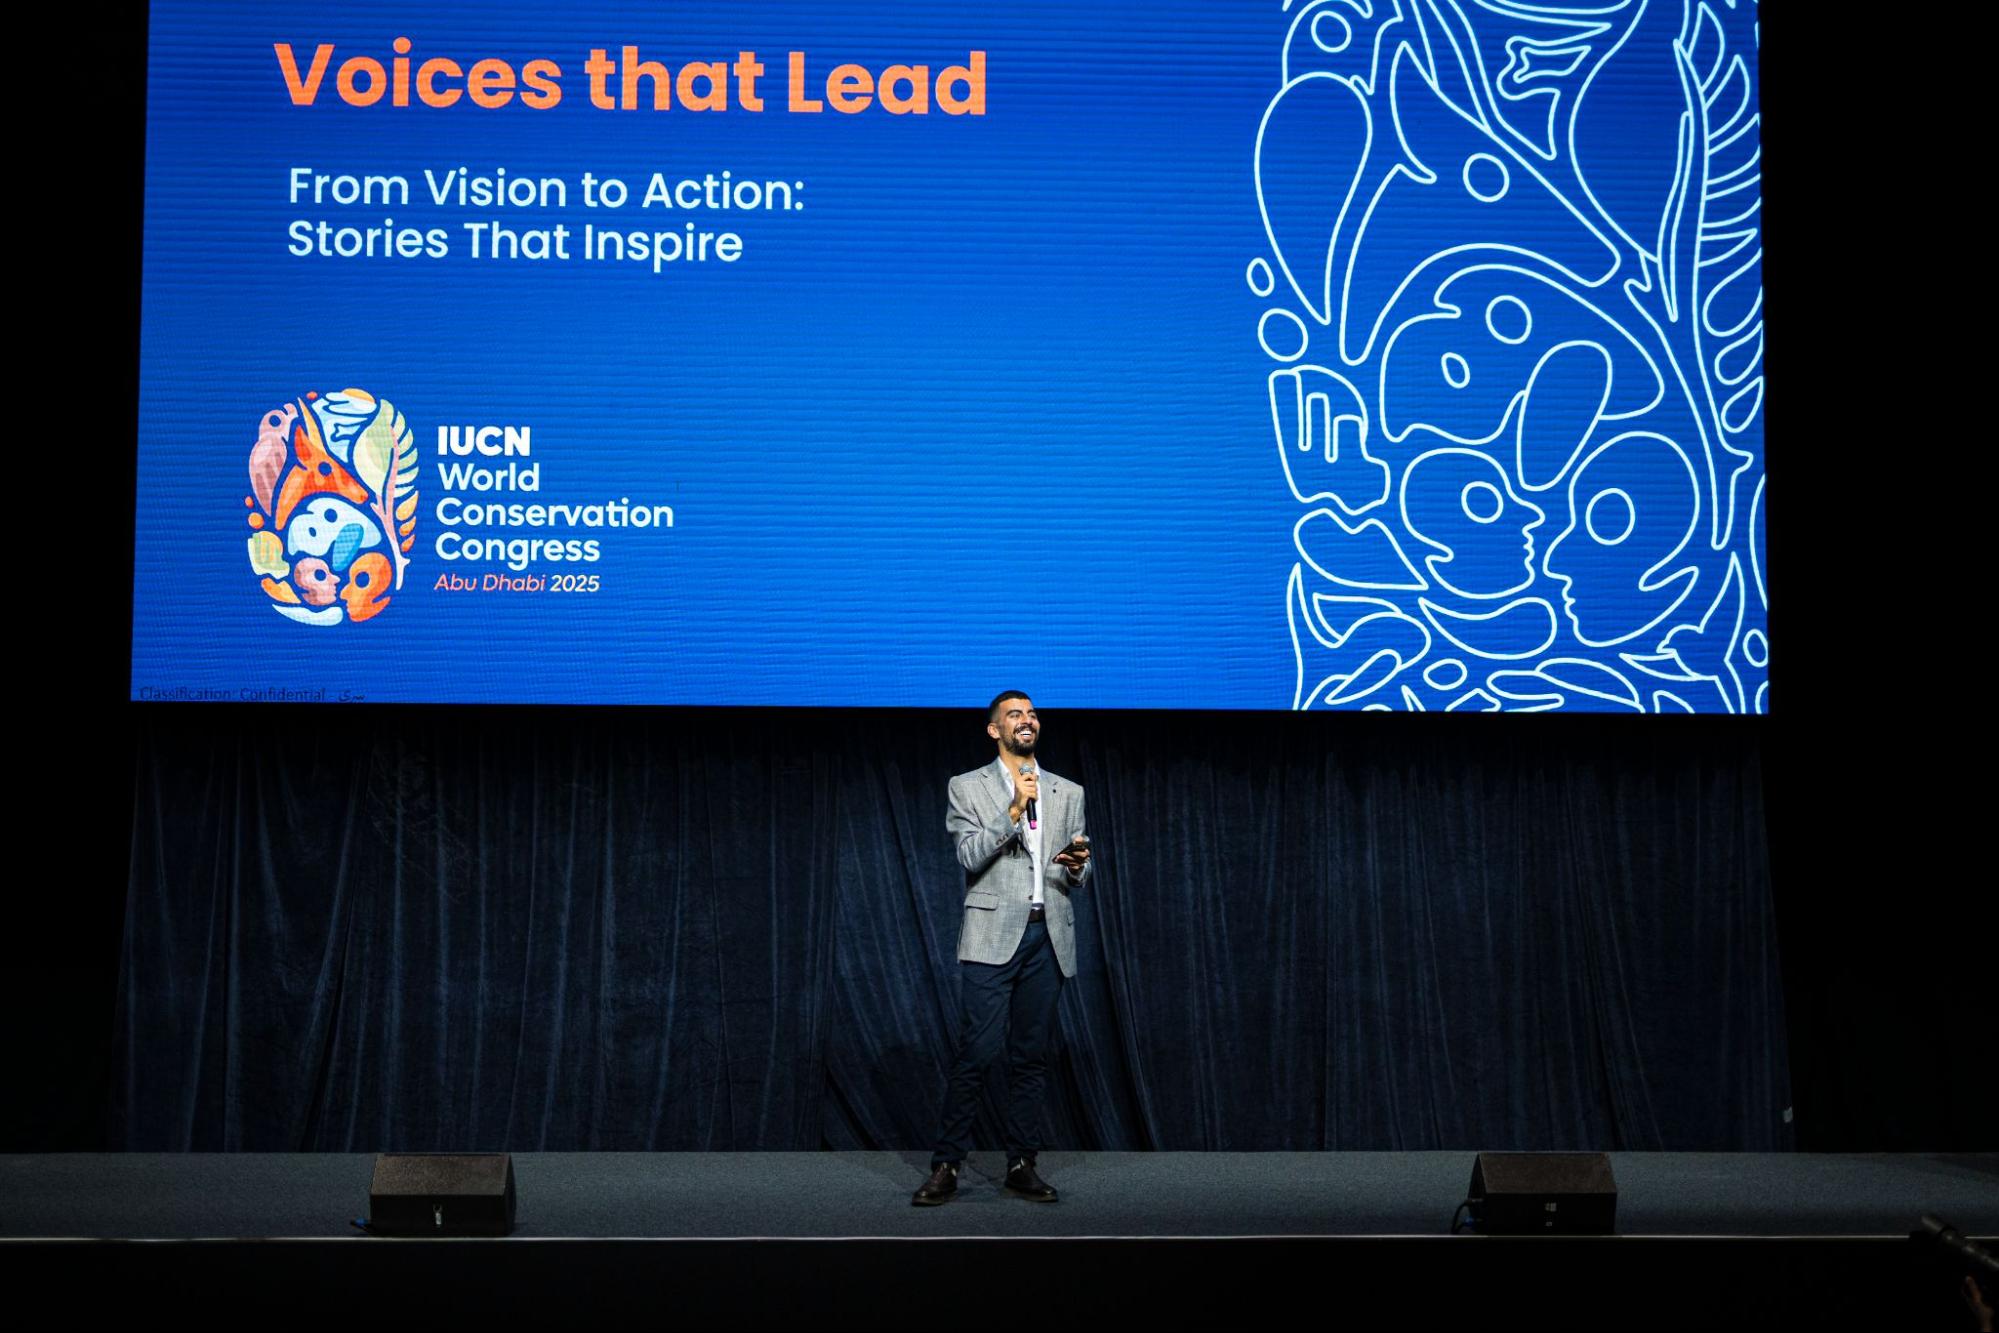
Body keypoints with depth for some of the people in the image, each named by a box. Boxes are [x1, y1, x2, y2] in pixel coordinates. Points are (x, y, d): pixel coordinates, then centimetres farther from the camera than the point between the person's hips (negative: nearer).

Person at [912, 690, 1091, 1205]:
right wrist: (1013, 811, -15)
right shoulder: (968, 787, 6)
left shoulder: (1068, 793, 15)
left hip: (1047, 937, 3)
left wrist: (1077, 867, -7)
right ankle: (946, 1166, -5)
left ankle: (1020, 1166, 10)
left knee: (1031, 1057, 5)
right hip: (993, 935, -3)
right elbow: (970, 857, -6)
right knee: (976, 1052, -10)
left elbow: (1078, 874, 16)